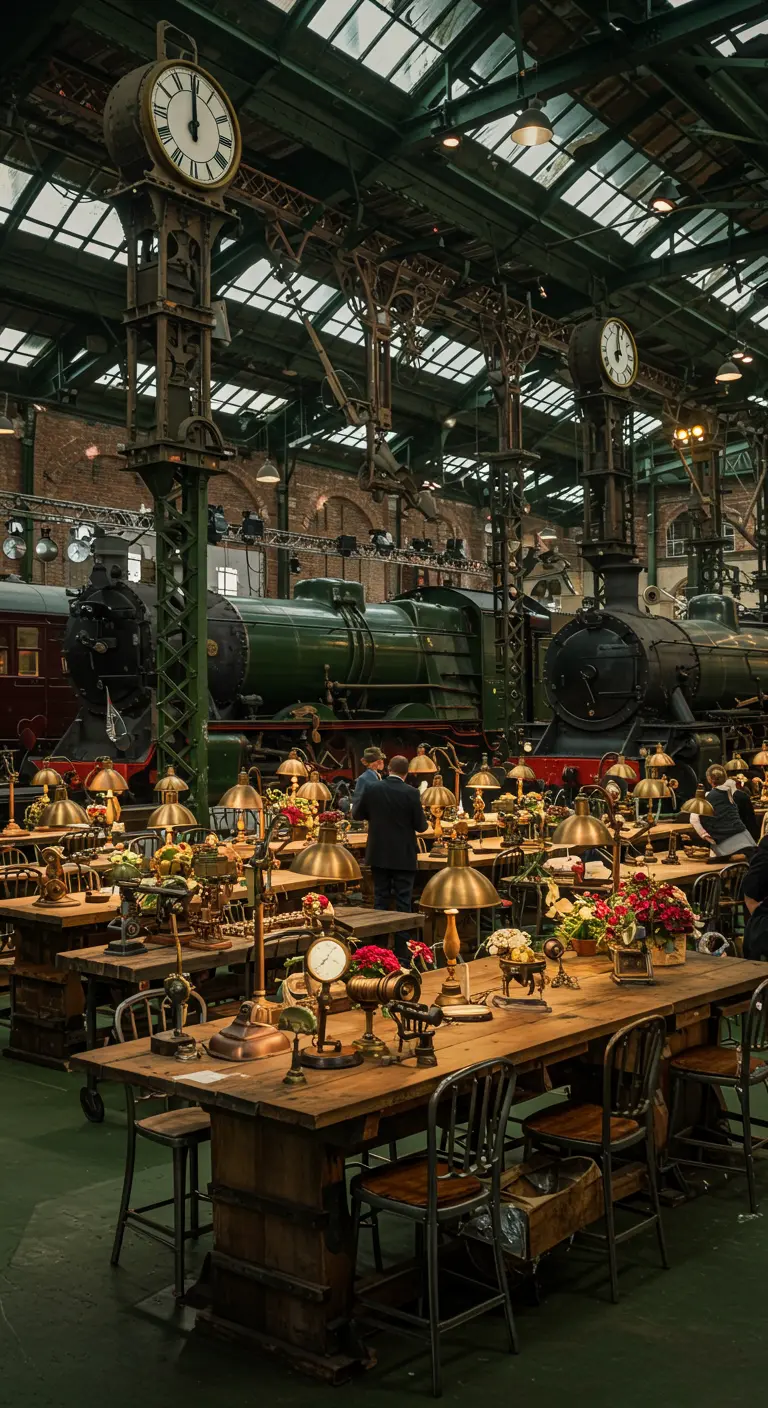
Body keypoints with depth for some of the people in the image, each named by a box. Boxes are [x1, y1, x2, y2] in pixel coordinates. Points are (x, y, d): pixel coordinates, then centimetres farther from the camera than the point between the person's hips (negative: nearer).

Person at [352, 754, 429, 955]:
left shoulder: (371, 790, -5)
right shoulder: (411, 793, -13)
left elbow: (357, 815, 7)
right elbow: (421, 825, -8)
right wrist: (424, 821, 14)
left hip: (379, 855, 3)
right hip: (404, 856, -3)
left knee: (380, 901, 11)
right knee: (403, 903, 3)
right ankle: (402, 950, 4)